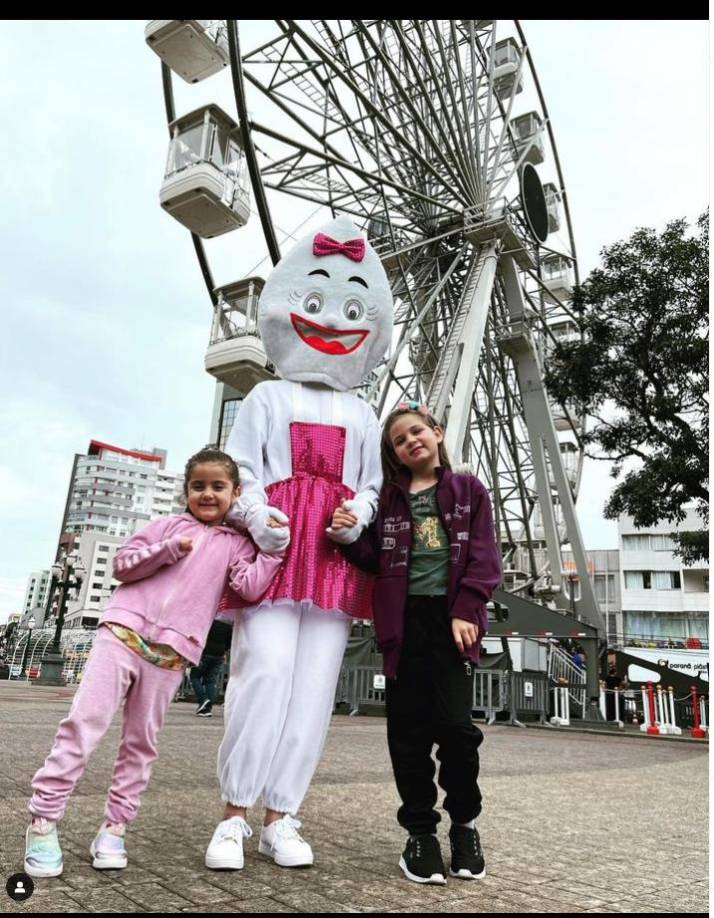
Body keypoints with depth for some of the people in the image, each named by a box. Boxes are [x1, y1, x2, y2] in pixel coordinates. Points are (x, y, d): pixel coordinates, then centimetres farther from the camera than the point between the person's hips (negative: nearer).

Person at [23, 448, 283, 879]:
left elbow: (251, 587, -6)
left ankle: (114, 827, 18)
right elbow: (123, 564, 6)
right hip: (123, 630, 0)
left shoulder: (236, 544, 10)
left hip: (170, 653, 0)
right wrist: (170, 549, -7)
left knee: (141, 740, 6)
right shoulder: (170, 524, 12)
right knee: (85, 722, -4)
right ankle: (44, 819, 6)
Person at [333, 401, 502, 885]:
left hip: (452, 615, -2)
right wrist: (348, 535, -7)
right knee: (409, 729, 4)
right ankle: (421, 832, 20)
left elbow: (483, 557, 2)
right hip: (403, 617, 2)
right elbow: (376, 560, 11)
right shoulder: (388, 497, 12)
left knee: (454, 722, -5)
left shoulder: (469, 490, 9)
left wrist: (466, 610, -9)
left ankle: (465, 823, 20)